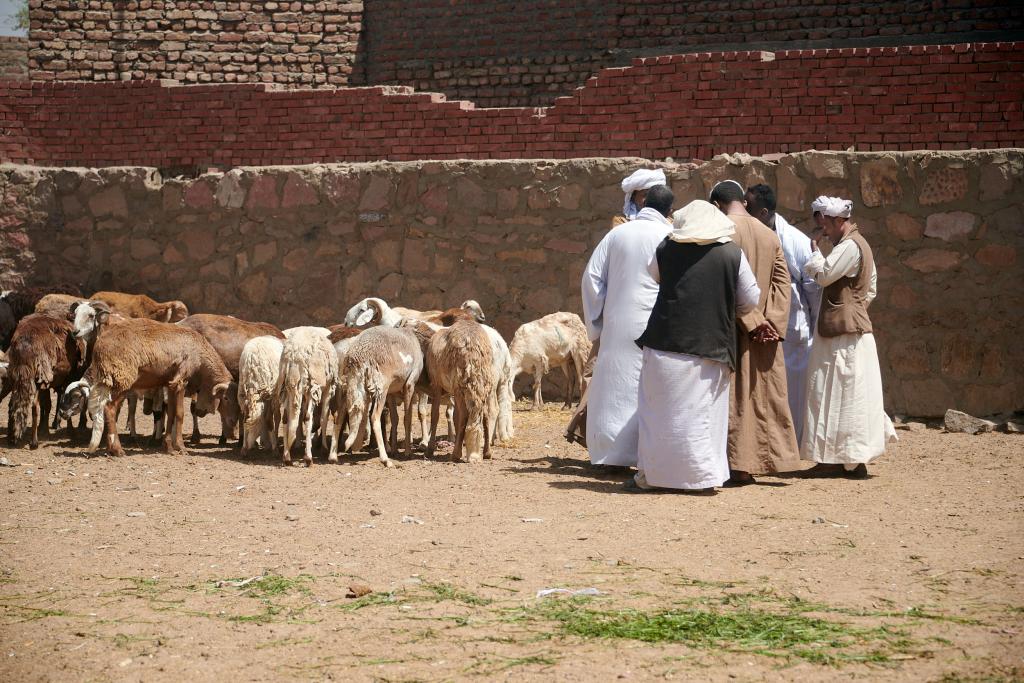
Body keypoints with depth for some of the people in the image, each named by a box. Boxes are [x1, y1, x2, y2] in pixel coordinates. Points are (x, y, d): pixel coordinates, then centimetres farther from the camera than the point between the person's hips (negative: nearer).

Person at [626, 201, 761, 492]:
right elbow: (750, 299, 3)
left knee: (660, 408, 9)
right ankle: (703, 473, 8)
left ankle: (651, 473, 12)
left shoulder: (666, 249, 0)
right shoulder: (733, 254, -3)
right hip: (711, 345, 0)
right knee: (701, 410, 9)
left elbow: (654, 273, 21)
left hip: (667, 342, 0)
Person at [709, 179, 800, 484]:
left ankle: (740, 466, 0)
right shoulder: (770, 236, 10)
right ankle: (769, 456, 14)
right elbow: (782, 281, 4)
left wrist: (753, 322, -14)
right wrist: (772, 323, -4)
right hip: (766, 333, 5)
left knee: (734, 397, 0)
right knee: (765, 395, 11)